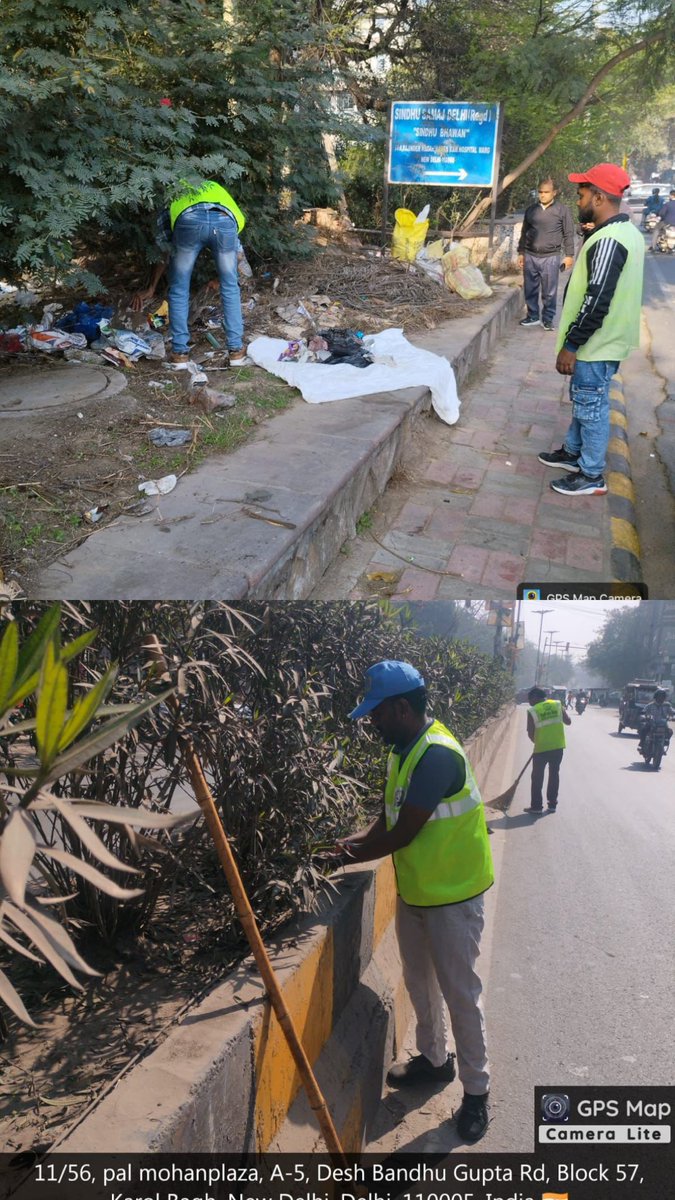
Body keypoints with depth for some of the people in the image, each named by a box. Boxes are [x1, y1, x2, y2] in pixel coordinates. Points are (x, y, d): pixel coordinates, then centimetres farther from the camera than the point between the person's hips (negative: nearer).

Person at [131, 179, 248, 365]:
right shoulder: (213, 186, 45)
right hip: (224, 220, 1)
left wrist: (150, 289, 45)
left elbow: (164, 253, 37)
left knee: (178, 289, 17)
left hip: (189, 220, -1)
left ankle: (180, 352, 20)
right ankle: (236, 350, 21)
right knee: (230, 288, 21)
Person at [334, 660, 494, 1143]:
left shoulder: (437, 754, -29)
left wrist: (357, 855, -13)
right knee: (419, 981, 22)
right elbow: (391, 813, 11)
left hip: (452, 896, -9)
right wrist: (362, 838, -6)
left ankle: (477, 1089, 24)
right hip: (414, 891, 9)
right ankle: (435, 1058, 43)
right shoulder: (404, 750, 1)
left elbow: (404, 833, -27)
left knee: (459, 993, 5)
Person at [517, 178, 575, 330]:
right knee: (530, 289, 8)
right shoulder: (531, 210, 10)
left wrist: (569, 255, -3)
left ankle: (547, 319, 10)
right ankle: (532, 316, 21)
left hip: (551, 257, -3)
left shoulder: (562, 210, -1)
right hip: (530, 256, 4)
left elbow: (568, 234, 0)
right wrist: (521, 253, 14)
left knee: (549, 292, 0)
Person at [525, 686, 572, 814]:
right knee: (554, 774, 15)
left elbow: (530, 734, -5)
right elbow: (568, 721, 4)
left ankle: (536, 806, 11)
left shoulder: (532, 711, -8)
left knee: (537, 777, 9)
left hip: (541, 748, -4)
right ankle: (552, 804, 20)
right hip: (558, 746, 4)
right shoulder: (557, 705, 1)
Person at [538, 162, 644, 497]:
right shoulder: (626, 231, 10)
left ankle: (592, 475, 10)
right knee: (583, 400, 22)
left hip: (595, 344, -10)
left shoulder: (608, 241, -24)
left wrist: (571, 345, -22)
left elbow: (596, 302, -27)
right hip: (602, 340, 10)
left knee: (591, 407, 0)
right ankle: (573, 453, 37)